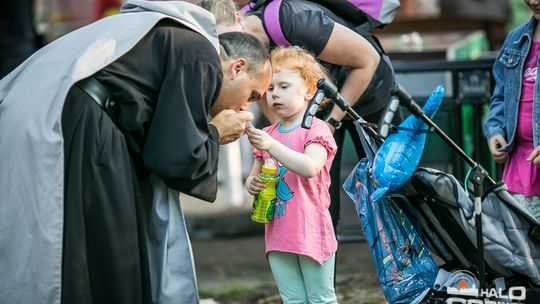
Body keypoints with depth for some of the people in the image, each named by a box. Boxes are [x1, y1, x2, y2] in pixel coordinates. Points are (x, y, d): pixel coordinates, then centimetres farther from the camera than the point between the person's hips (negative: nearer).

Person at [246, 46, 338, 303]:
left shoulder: (316, 130, -7)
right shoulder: (267, 134, 12)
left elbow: (310, 168, -25)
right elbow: (254, 178, 20)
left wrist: (271, 145, -32)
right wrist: (252, 183, -4)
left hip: (310, 231, -6)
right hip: (278, 232, 6)